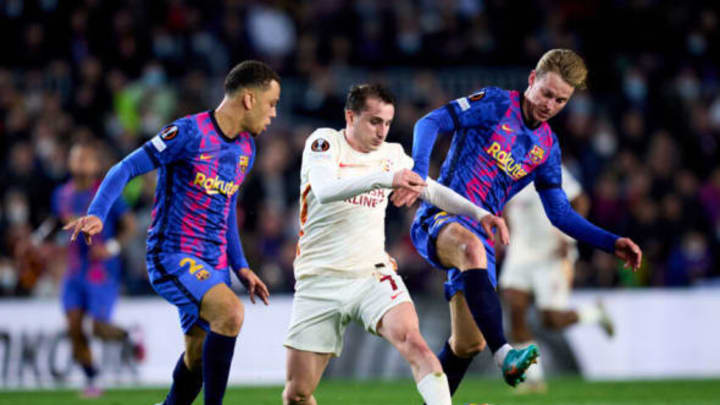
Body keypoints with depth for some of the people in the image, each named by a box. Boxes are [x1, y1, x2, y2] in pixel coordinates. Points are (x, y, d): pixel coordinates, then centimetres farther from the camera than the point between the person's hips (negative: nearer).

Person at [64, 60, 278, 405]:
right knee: (230, 311, -29)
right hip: (172, 256, -8)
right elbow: (126, 169, -12)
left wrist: (240, 266, 19)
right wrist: (97, 214, -27)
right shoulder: (190, 133, -13)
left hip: (214, 264, 8)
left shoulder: (246, 149, 13)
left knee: (198, 359, 7)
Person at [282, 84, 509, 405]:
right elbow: (324, 190, -23)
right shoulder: (324, 142, -4)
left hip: (373, 275, 2)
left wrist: (478, 212, 5)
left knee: (412, 341, -28)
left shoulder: (392, 155, 9)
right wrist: (385, 179, -36)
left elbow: (432, 190, 21)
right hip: (320, 279, -2)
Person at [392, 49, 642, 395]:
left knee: (468, 343, -1)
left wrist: (611, 244, 10)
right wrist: (418, 172, -27)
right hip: (440, 220, -7)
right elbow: (431, 123, -9)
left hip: (480, 235, 7)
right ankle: (504, 355, -53)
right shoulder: (495, 104, -1)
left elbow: (559, 212, 20)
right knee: (472, 247, -41)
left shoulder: (546, 145, 16)